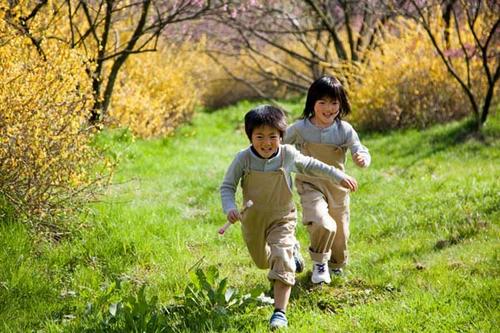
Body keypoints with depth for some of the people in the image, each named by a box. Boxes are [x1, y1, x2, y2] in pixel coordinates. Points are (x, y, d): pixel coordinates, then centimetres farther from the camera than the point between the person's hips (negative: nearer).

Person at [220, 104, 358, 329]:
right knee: (262, 261, 23)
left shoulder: (288, 155, -16)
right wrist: (229, 208, -30)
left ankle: (280, 312, -20)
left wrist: (338, 176, 5)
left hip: (282, 218, -2)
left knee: (281, 260, -22)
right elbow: (227, 186, -11)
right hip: (253, 219, 2)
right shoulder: (244, 159, -20)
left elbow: (310, 166, 3)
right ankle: (291, 250, 57)